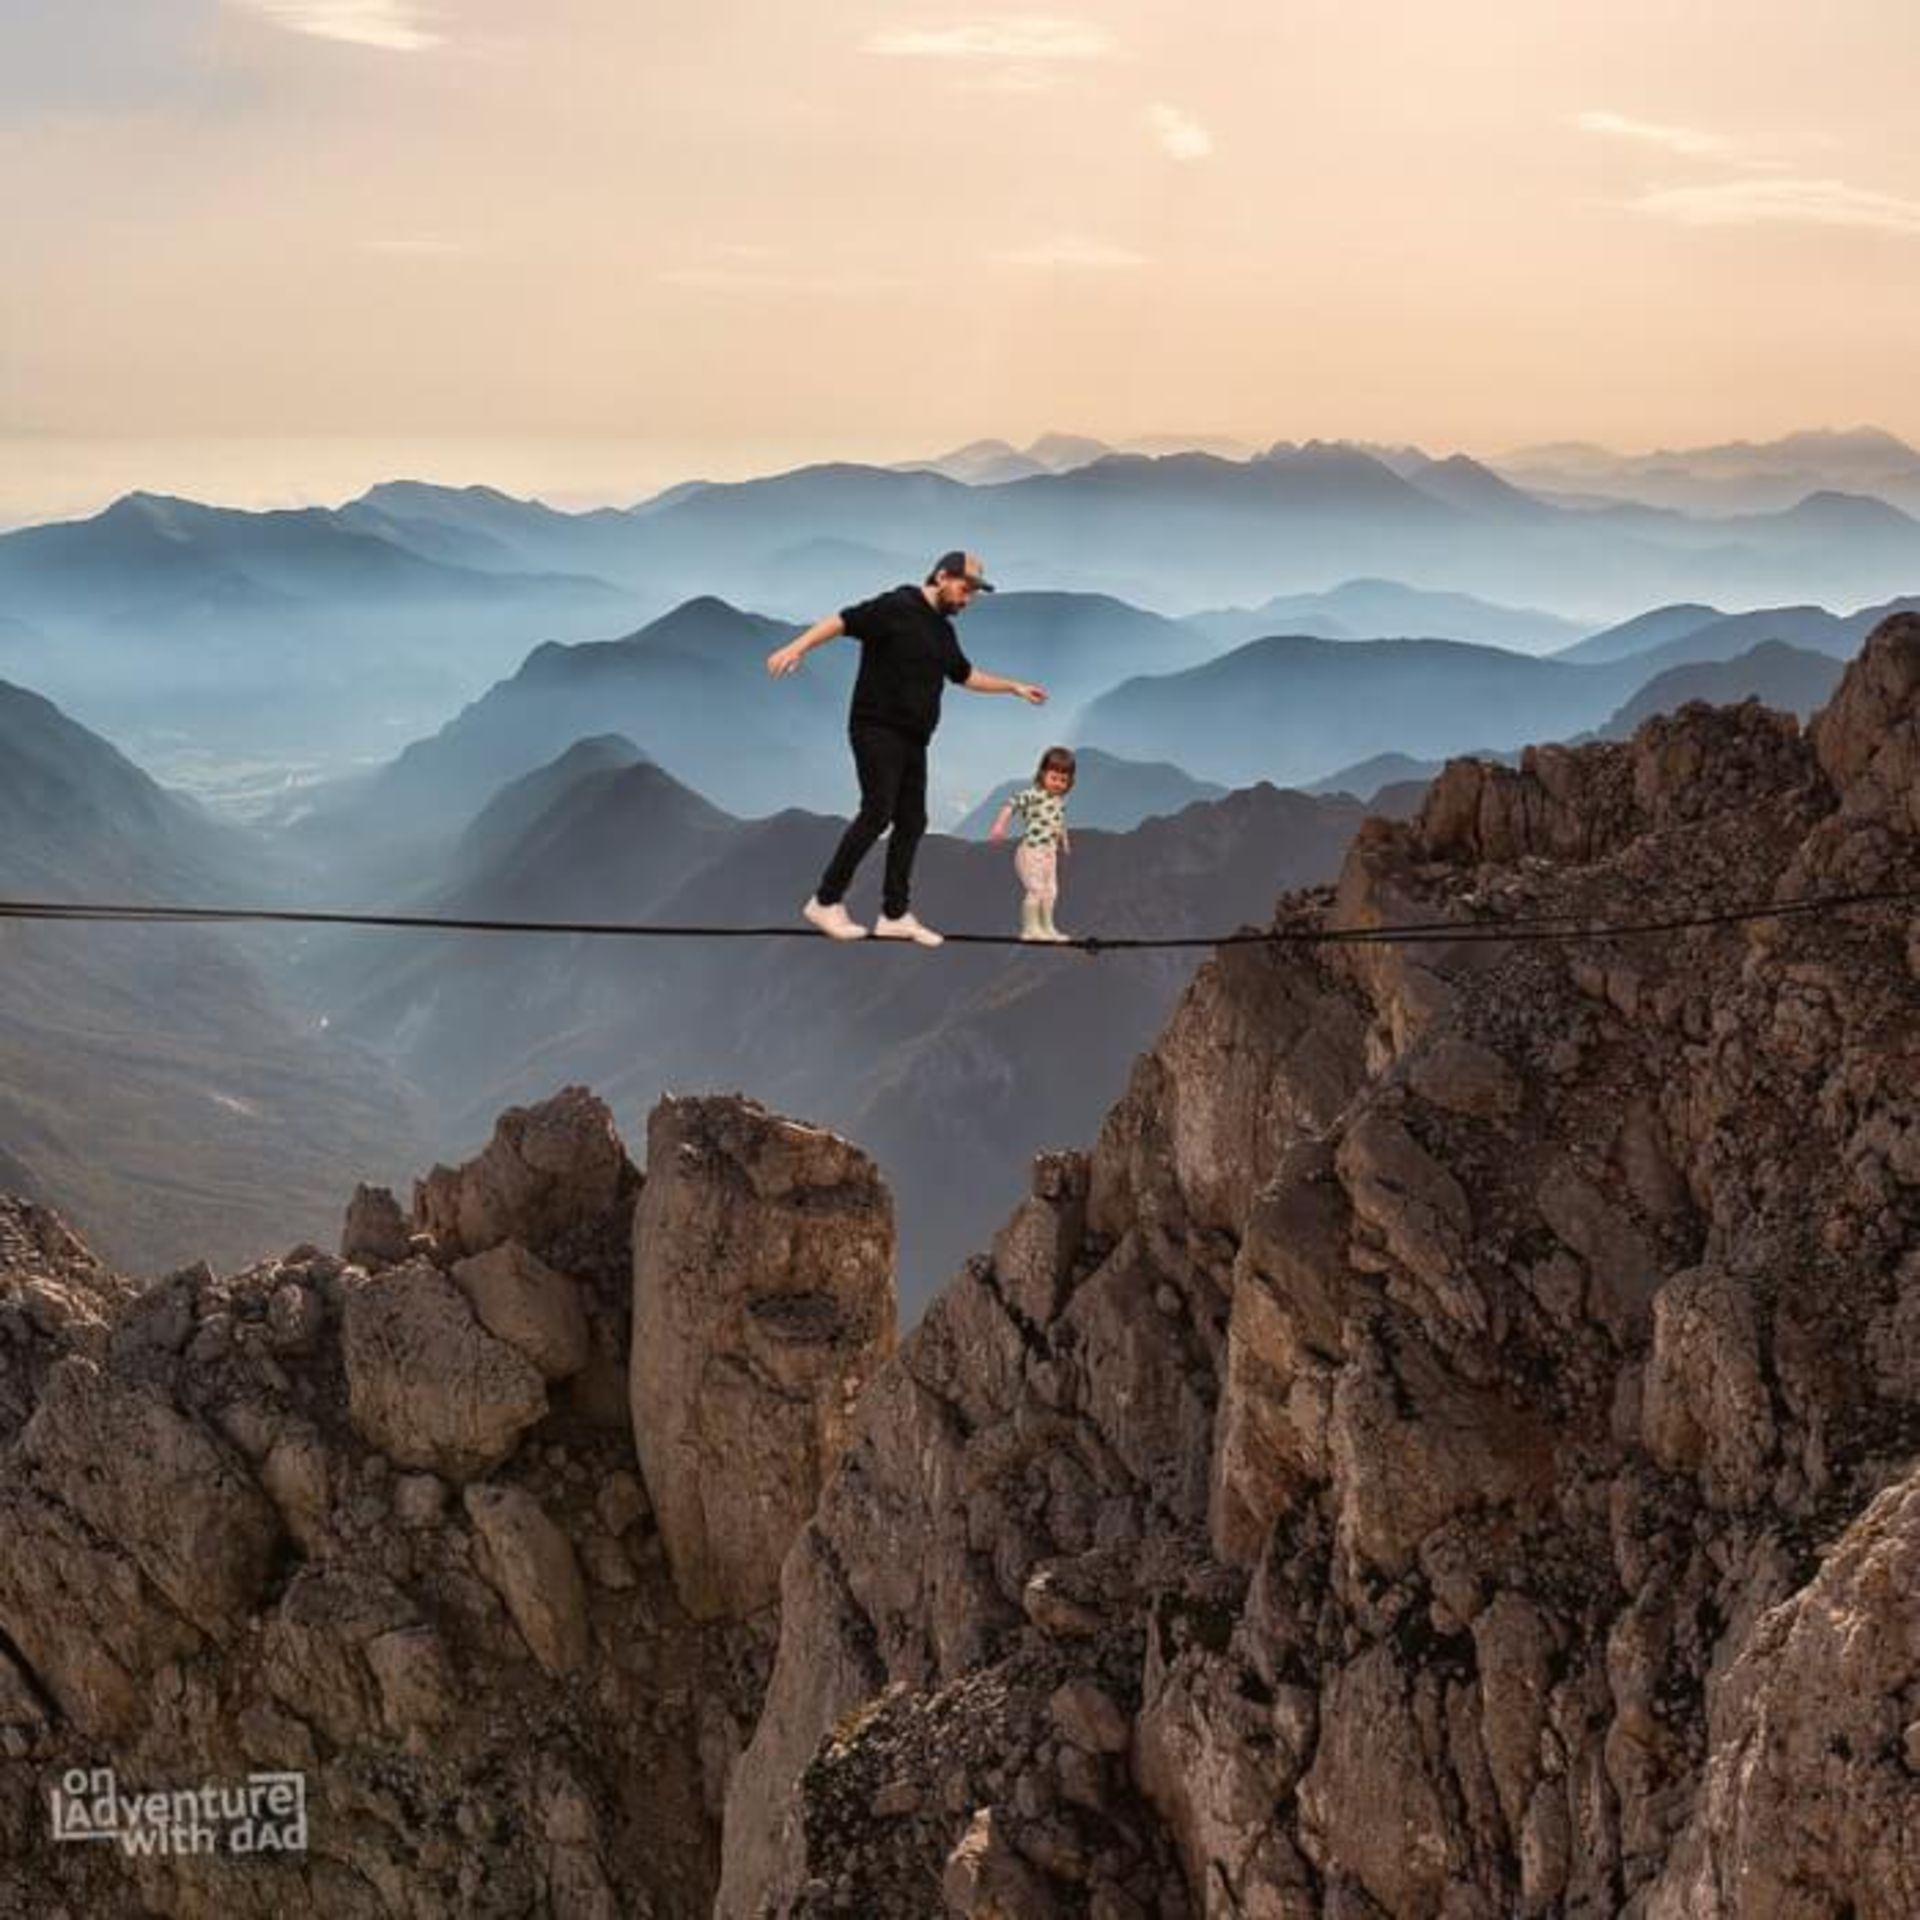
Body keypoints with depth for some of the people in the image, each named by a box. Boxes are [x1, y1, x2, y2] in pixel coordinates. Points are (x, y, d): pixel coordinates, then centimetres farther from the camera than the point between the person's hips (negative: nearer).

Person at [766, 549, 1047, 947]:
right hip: (877, 730, -9)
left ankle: (895, 915, 12)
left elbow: (966, 675, 33)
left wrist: (1013, 686, 31)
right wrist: (798, 647, -31)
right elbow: (842, 620, -18)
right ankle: (826, 902, -9)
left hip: (912, 739, 9)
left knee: (911, 821, 6)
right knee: (877, 813, -16)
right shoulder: (897, 608, -9)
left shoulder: (943, 631, 17)